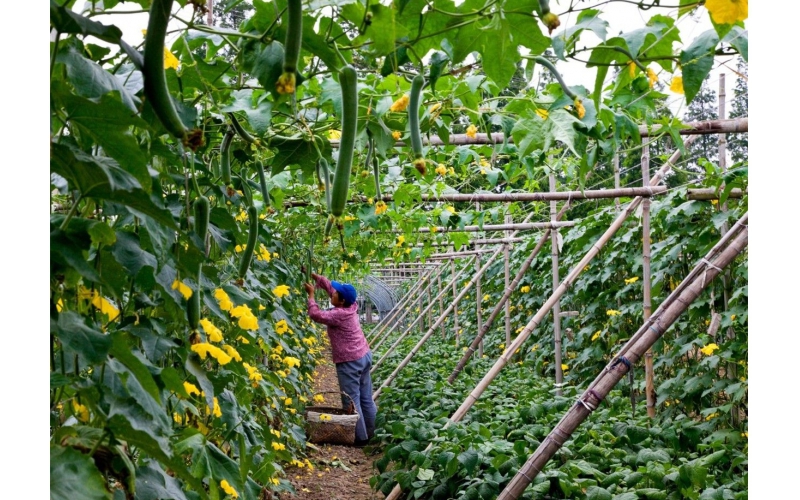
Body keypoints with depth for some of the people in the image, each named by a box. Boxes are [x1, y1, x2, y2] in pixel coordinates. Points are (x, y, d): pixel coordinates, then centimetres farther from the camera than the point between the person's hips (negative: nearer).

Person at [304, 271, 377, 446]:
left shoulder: (339, 315, -21)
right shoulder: (350, 307, 3)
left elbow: (315, 314, -21)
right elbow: (329, 286, 12)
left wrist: (311, 295, -11)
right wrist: (315, 276, 8)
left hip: (350, 361, -9)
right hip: (364, 356, 9)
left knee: (351, 400, -1)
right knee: (366, 398, 14)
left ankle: (360, 437, 2)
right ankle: (371, 432, 21)